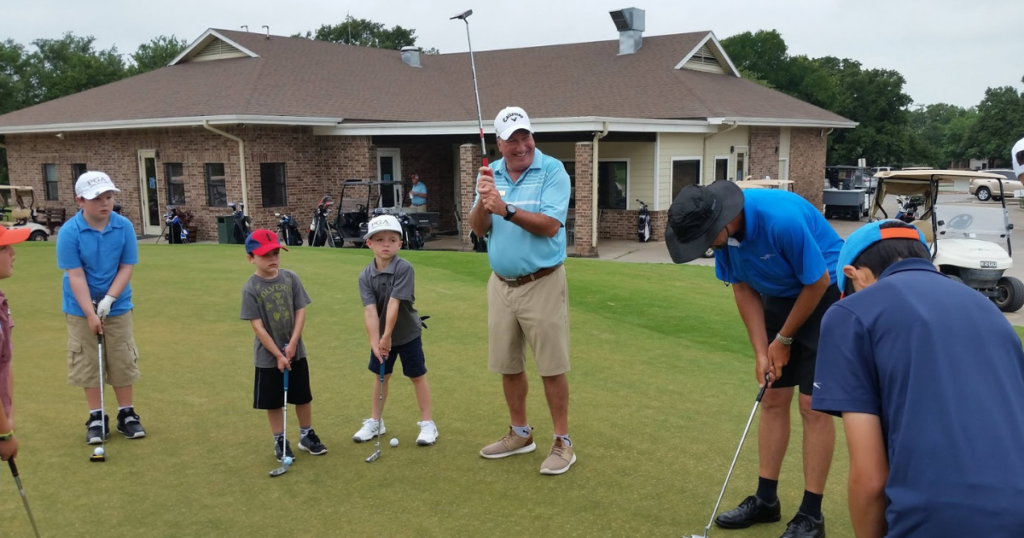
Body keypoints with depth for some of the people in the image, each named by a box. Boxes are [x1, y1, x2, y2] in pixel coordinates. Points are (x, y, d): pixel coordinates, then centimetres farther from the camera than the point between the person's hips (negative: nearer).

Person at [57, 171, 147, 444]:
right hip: (81, 310, -1)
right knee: (89, 364, 6)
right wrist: (90, 313, -19)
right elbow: (75, 275, -16)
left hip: (118, 307, 2)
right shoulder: (69, 232, -17)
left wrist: (108, 299, -18)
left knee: (123, 361, 8)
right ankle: (96, 418, 18)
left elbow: (127, 267, -7)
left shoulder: (124, 227, -12)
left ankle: (127, 414, 21)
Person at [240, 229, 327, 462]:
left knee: (303, 397, 15)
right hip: (268, 356, -3)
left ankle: (307, 435, 33)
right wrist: (278, 355, -15)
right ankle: (280, 442, 27)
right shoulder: (250, 288, -14)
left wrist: (292, 344, -13)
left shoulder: (291, 278, -5)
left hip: (296, 351, 3)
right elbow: (258, 327, -14)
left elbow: (301, 311, -4)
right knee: (274, 402, 10)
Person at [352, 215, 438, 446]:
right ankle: (375, 421, 31)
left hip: (407, 333, -4)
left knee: (417, 376, 5)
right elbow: (370, 310, -19)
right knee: (380, 375, 16)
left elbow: (394, 304, -26)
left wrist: (387, 336, -26)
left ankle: (427, 423, 17)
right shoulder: (366, 275, -12)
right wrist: (375, 341, -26)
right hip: (380, 335, 4)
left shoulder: (404, 268, -24)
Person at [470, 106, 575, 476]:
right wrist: (482, 199, -18)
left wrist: (507, 209, -28)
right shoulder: (490, 174, 6)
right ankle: (520, 433, 29)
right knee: (508, 365, 13)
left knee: (551, 367, 0)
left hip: (542, 284, -5)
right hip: (501, 284, 6)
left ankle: (563, 442, 11)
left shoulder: (553, 170, -10)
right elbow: (478, 230, 0)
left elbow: (550, 225, -20)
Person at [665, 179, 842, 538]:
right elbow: (743, 287, -2)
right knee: (773, 399, 8)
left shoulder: (783, 219, -36)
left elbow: (818, 281, -23)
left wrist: (784, 339, -11)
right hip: (780, 296, 7)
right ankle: (766, 499, 18)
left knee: (813, 405, -7)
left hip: (826, 294, -6)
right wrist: (762, 351, -7)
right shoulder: (723, 230, -15)